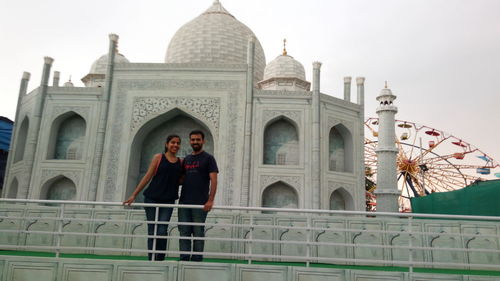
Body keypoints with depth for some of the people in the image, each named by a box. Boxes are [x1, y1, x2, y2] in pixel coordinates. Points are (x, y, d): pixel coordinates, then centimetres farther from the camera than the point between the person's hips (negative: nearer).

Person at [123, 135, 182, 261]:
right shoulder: (158, 158, 4)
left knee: (162, 231, -8)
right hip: (152, 199, -1)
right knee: (152, 231, 3)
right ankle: (151, 260, 11)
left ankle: (160, 260, 2)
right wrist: (134, 195, -3)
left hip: (168, 201, 1)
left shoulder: (180, 162, 11)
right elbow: (147, 177, 1)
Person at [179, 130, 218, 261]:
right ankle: (184, 259, 11)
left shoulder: (208, 158, 1)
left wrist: (210, 200, -16)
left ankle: (196, 260, 7)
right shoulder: (186, 159, 18)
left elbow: (213, 180, -7)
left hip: (200, 203, -5)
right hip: (184, 202, 5)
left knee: (198, 232, 0)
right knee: (184, 232, 5)